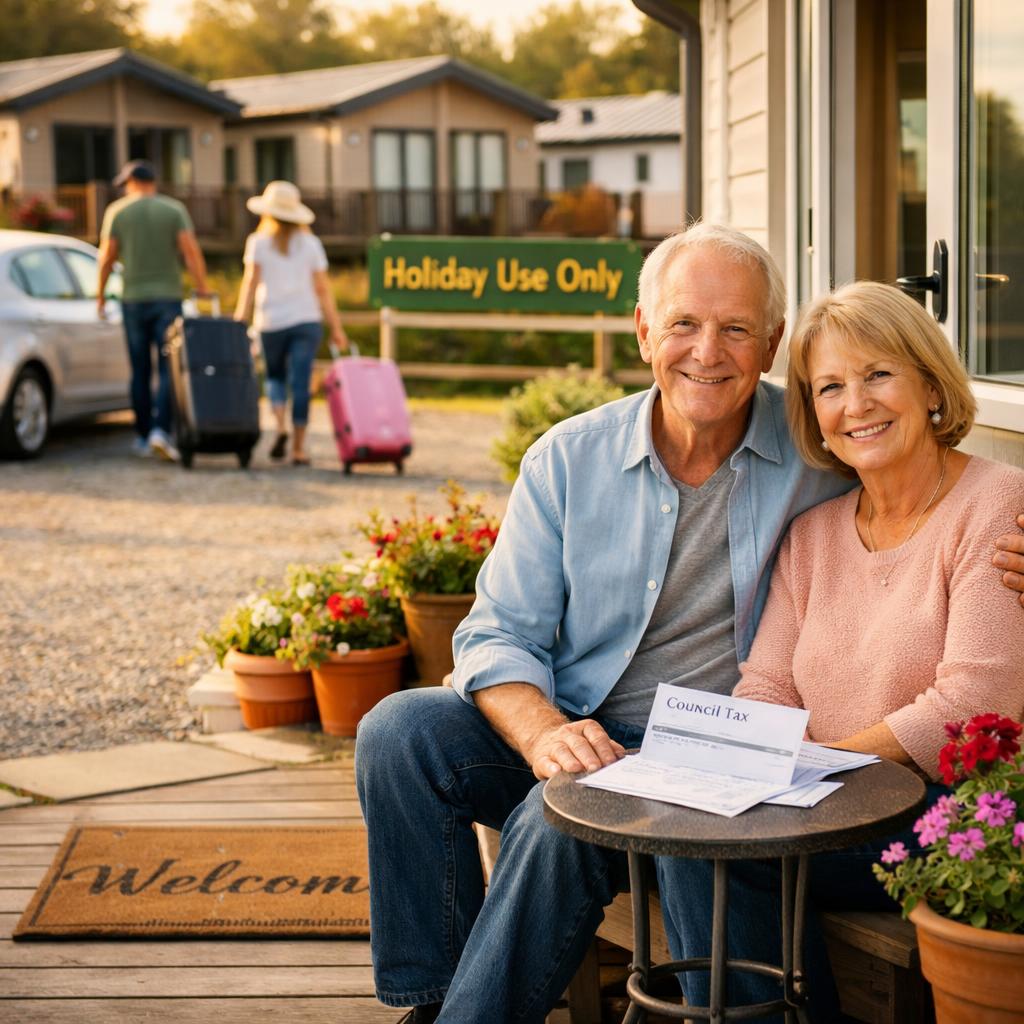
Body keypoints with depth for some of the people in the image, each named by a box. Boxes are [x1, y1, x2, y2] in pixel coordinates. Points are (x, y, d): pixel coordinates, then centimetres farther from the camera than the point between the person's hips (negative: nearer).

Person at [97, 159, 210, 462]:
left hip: (134, 300, 1)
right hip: (168, 298, -1)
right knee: (168, 369, -2)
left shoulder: (117, 211, 3)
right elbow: (191, 251, -8)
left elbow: (107, 257, -1)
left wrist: (100, 295, 9)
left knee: (140, 371, 10)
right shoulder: (174, 209, 1)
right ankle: (161, 429, -19)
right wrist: (203, 291, -4)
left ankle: (143, 436, 13)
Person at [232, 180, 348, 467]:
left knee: (275, 376, 17)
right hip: (307, 320, 1)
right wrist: (335, 327, 8)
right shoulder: (310, 243, 7)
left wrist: (240, 319, -6)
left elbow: (250, 282, -6)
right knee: (300, 383, 1)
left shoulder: (259, 242, 3)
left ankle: (280, 426, -8)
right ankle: (298, 448, -1)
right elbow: (322, 289, 5)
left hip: (271, 322, 0)